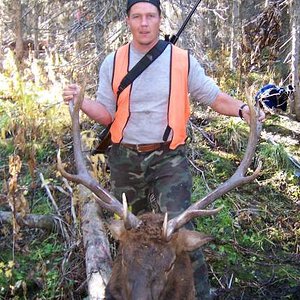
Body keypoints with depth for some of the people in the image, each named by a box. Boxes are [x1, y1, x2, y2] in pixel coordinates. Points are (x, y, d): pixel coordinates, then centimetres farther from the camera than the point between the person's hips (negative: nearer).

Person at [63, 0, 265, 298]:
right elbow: (106, 114, 2)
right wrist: (81, 101, -17)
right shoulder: (113, 63, 1)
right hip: (125, 160, 3)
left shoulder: (183, 61, -4)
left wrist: (242, 109, -18)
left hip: (169, 159, -2)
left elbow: (214, 97, 2)